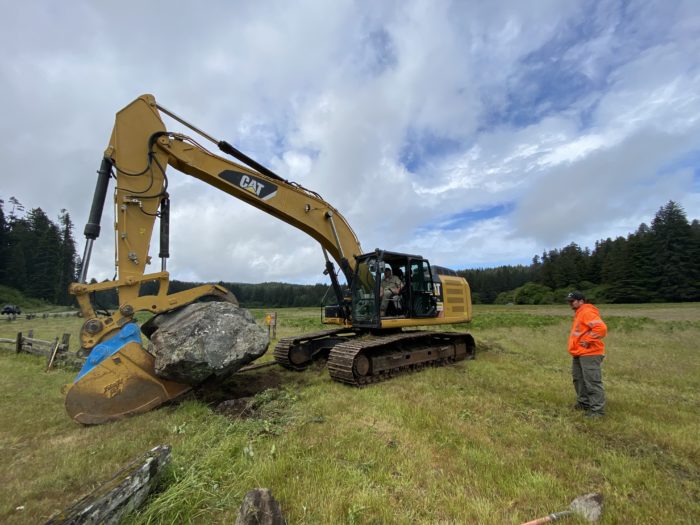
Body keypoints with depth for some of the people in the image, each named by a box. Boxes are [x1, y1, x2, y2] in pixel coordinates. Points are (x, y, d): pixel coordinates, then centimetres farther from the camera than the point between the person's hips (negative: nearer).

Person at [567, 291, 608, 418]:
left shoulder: (587, 312, -14)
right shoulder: (579, 314, 18)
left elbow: (601, 328, -26)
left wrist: (588, 341, -21)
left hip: (589, 354, -11)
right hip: (578, 354, 11)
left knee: (592, 382, -5)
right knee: (579, 379, 18)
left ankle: (597, 409, 3)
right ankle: (583, 403, 30)